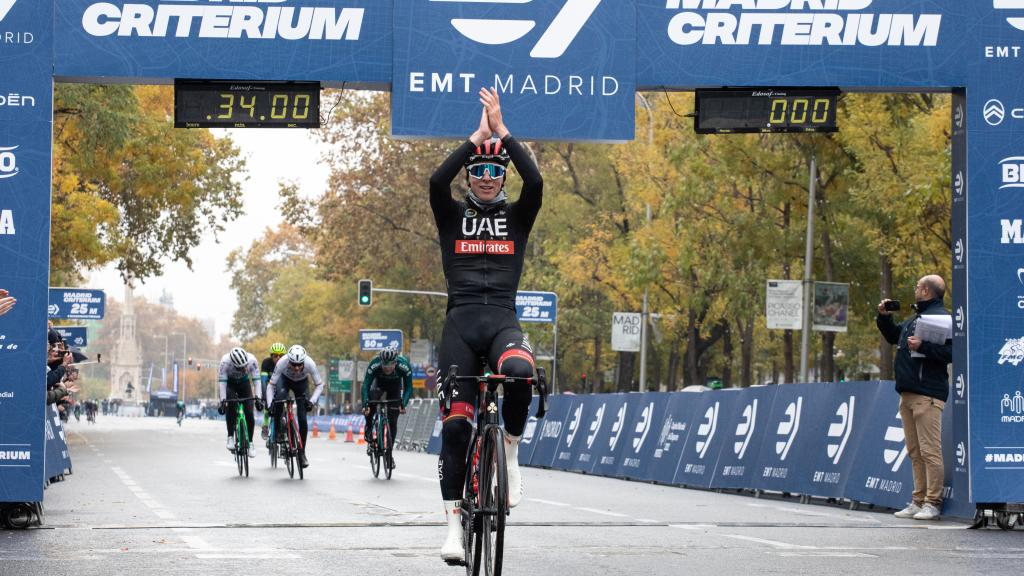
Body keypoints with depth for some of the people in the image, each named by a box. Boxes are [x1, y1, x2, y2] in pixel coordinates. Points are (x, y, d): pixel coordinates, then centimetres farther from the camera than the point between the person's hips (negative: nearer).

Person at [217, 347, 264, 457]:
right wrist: (223, 400, -39)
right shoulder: (225, 361, -35)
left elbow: (256, 379, -27)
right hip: (230, 383, -2)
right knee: (231, 406, -30)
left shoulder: (251, 360, -31)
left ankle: (250, 443, 1)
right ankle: (230, 437, -19)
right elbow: (222, 382, -33)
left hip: (244, 383, 2)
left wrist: (258, 397, -35)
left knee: (249, 413, -12)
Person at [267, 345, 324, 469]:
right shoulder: (282, 363, -37)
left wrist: (312, 401, -35)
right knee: (280, 395, -36)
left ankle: (302, 453, 6)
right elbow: (271, 385, -28)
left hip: (301, 383, 0)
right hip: (285, 379, 0)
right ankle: (278, 432, -20)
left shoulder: (310, 364, -36)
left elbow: (320, 385, -22)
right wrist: (270, 405, -38)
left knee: (302, 419, -10)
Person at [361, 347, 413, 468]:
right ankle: (369, 437, -9)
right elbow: (366, 385, -37)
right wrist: (365, 404, -49)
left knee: (392, 421, -7)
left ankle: (389, 453, 5)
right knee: (369, 408, -30)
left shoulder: (404, 365, -36)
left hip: (395, 387, 0)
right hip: (379, 384, 0)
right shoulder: (374, 365, -37)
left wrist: (403, 403, -44)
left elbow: (408, 387, -30)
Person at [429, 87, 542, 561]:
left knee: (520, 372, -36)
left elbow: (535, 181, -7)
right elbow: (436, 181, -9)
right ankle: (454, 522, -2)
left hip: (503, 321, 0)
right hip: (461, 322, 1)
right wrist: (477, 137, -9)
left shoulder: (516, 216, 14)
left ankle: (509, 451, -12)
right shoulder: (453, 216, 13)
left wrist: (501, 130, -8)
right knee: (455, 422, -7)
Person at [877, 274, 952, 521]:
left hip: (927, 396, -10)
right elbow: (893, 336, 36)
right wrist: (884, 317, 21)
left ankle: (932, 503, -8)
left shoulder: (941, 317, -10)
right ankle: (919, 501, 14)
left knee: (930, 451, -9)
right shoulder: (914, 318, 20)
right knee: (915, 452, 11)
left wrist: (922, 347, -23)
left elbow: (951, 352, -20)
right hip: (908, 394, 10)